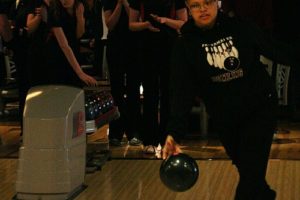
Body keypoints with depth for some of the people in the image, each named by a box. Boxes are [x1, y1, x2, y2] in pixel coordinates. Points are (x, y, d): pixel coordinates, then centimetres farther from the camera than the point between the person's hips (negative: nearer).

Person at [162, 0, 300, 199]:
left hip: (260, 109, -2)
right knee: (249, 173, 15)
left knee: (252, 173, -10)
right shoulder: (185, 46, -9)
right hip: (225, 120, 2)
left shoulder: (242, 29, -10)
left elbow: (277, 51, -1)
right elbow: (182, 92, -16)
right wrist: (174, 133, -27)